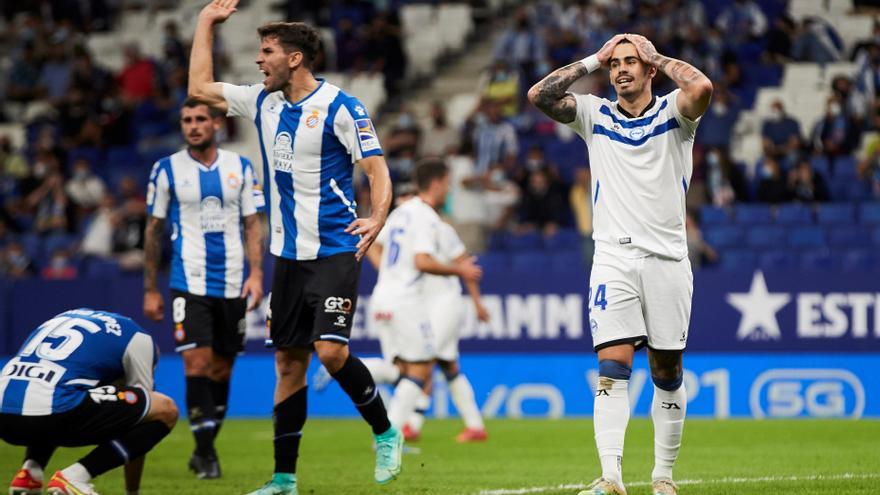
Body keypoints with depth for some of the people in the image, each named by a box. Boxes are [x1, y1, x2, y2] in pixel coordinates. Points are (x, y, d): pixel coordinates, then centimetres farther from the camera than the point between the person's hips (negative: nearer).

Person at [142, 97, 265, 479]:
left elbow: (252, 223, 8)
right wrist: (150, 289, 4)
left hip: (232, 285, 3)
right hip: (190, 284, -2)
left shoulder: (240, 167, 7)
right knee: (197, 363, -14)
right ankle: (205, 450, -9)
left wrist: (256, 273, -5)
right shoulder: (167, 170, 2)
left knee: (222, 368, 7)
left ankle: (205, 448, 18)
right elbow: (153, 229, 6)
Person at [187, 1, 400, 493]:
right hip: (289, 255, 7)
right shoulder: (264, 102, 9)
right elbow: (200, 88, 20)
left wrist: (377, 218, -30)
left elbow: (378, 169, -12)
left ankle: (386, 434, 3)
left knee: (331, 351, -19)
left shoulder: (340, 107, -11)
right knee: (289, 362, 7)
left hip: (334, 252, -7)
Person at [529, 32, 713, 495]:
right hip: (613, 259, 1)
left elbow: (702, 87, -19)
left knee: (667, 372, 4)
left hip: (667, 260, 0)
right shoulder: (596, 115, 10)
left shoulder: (673, 112, 4)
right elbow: (539, 95, -2)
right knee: (612, 369, -13)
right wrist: (594, 59, 2)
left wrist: (656, 57, -4)